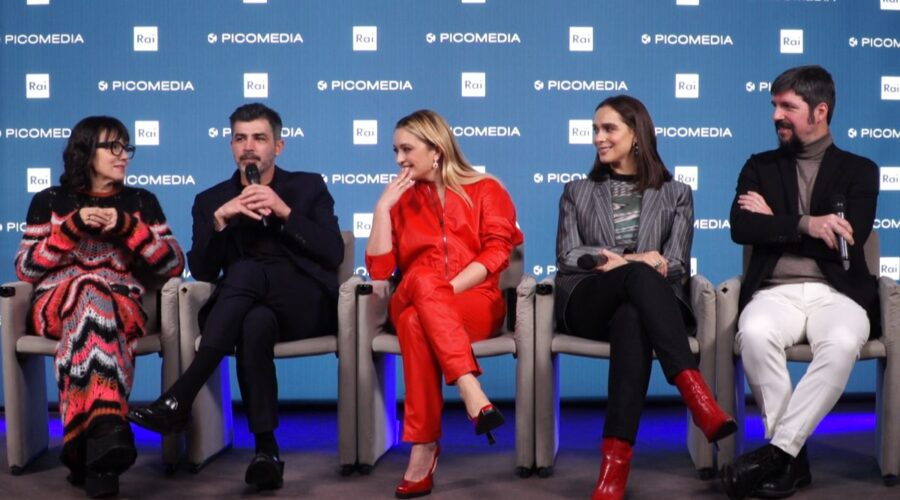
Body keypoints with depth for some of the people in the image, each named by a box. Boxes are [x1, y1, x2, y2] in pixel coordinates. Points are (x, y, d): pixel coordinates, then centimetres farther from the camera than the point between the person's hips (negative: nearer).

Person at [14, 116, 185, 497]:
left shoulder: (141, 201, 17)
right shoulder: (49, 201, 15)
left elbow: (174, 266, 8)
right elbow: (25, 270, 6)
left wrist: (127, 226, -4)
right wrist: (73, 226, -5)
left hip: (124, 308, 1)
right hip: (56, 306, 0)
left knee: (92, 306, -38)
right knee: (91, 287, -37)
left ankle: (90, 445, -48)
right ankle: (106, 426, -52)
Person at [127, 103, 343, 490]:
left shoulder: (309, 187, 15)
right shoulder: (212, 200, 18)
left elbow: (333, 254, 0)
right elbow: (201, 273, 6)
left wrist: (284, 212, -10)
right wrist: (220, 219, -9)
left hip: (307, 306, -1)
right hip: (252, 308, 2)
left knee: (246, 271, -35)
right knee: (255, 325, -39)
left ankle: (178, 401, -39)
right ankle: (266, 449, -40)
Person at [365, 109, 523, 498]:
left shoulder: (485, 190, 12)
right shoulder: (401, 199, 20)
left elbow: (496, 252, -3)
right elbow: (379, 270, 9)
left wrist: (447, 289, -16)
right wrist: (382, 208, 3)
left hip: (475, 302, -2)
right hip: (413, 302, 2)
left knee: (418, 323, -37)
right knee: (422, 280, -37)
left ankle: (424, 445, -39)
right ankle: (472, 392, -49)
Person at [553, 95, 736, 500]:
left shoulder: (675, 194, 19)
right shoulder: (577, 192, 22)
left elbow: (676, 266, 7)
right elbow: (568, 257, 7)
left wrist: (621, 263, -13)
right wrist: (639, 262, -9)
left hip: (644, 302, 0)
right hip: (588, 303, 0)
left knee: (632, 320, -42)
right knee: (639, 276, -37)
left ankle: (615, 463, -52)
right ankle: (695, 390, -52)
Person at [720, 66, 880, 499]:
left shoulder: (859, 170, 14)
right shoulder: (760, 167, 18)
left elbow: (849, 240, -3)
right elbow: (741, 229, 1)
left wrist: (774, 222, 0)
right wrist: (805, 225, -12)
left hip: (836, 293, -1)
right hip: (776, 292, 1)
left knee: (842, 343, -36)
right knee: (754, 334, -35)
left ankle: (776, 450, -28)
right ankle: (793, 457, -23)